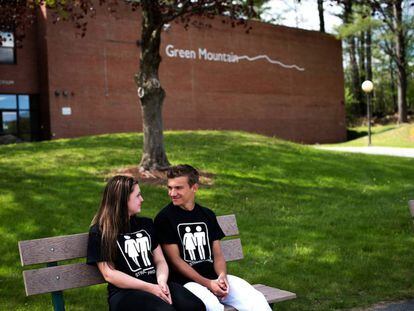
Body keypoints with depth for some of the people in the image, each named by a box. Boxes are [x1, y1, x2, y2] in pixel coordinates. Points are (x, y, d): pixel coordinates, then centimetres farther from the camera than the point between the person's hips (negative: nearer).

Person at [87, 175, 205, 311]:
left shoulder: (146, 224, 19)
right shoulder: (99, 232, 2)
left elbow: (160, 260, 16)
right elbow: (109, 274, -5)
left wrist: (162, 282, -7)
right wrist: (149, 288, -12)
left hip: (156, 285, 5)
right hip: (124, 292, -5)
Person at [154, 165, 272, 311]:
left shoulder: (207, 215, 15)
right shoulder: (164, 218, -1)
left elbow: (217, 254, 13)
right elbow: (175, 260, -7)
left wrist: (222, 276, -9)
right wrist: (207, 283, -14)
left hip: (214, 277, 5)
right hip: (186, 281, -5)